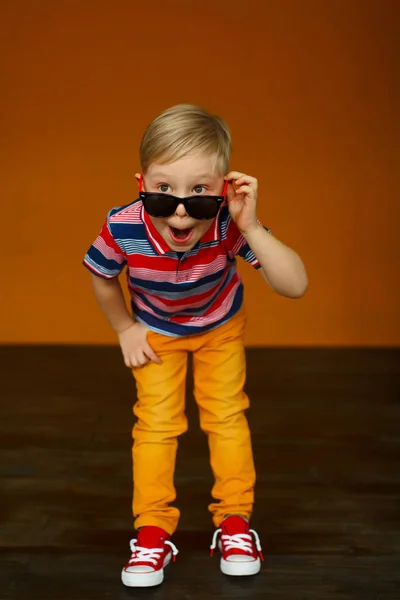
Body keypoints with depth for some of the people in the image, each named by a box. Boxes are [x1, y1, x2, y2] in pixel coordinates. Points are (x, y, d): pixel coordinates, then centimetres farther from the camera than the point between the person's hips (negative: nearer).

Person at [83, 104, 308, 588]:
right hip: (156, 332, 0)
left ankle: (234, 520, 22)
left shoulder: (231, 225, -41)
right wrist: (125, 329, -5)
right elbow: (102, 277, -13)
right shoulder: (122, 229, -38)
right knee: (156, 422, 2)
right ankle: (153, 531, 16)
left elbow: (295, 286, -44)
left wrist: (251, 228, -53)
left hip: (221, 328, 0)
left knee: (226, 416, 5)